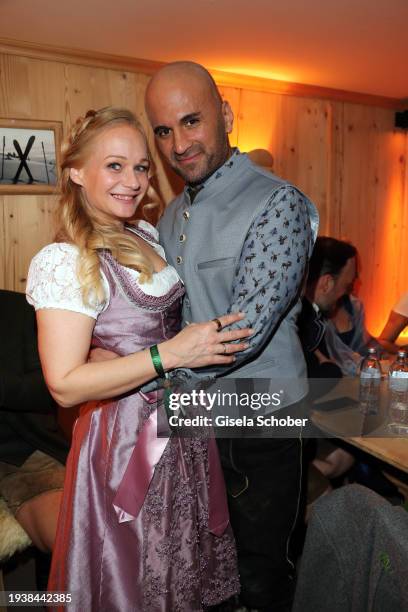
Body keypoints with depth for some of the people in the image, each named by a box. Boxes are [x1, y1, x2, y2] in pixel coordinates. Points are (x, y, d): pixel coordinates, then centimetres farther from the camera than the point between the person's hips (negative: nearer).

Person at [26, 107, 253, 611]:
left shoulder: (147, 235, 4)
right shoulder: (62, 261, -19)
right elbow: (65, 385, -23)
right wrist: (170, 354, -27)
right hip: (128, 436, -7)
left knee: (184, 566, 26)